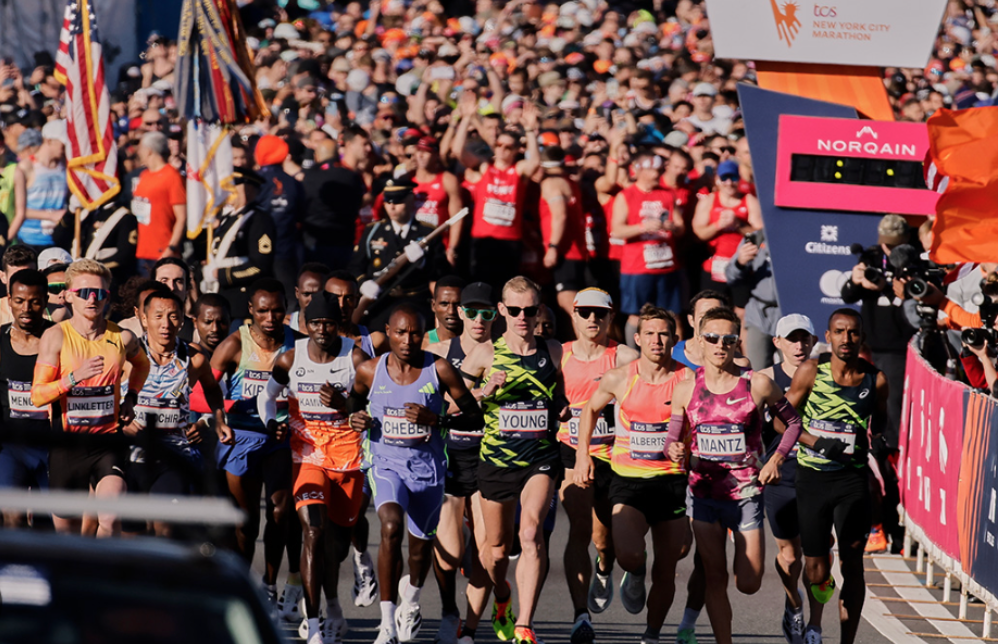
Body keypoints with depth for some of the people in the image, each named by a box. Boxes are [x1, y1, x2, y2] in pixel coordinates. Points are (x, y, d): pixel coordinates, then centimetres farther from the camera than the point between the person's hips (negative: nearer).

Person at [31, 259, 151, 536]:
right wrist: (74, 377, -24)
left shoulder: (122, 338, 3)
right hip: (66, 442, 0)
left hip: (108, 441, 0)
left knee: (110, 520, -21)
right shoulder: (56, 336, -5)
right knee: (66, 526, 9)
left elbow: (141, 364, 28)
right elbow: (37, 395, -10)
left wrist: (131, 398, 12)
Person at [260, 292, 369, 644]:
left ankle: (332, 605, 37)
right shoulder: (290, 358, -1)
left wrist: (343, 404, -22)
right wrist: (272, 426, -6)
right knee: (313, 531, -17)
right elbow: (266, 396, 13)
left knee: (336, 536, 8)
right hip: (306, 454, -1)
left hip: (347, 456, 1)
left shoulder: (356, 358, -3)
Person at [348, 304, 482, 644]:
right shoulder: (369, 371, -4)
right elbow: (354, 400, 19)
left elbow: (475, 417, -5)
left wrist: (435, 419, -20)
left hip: (427, 466, 1)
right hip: (386, 463, -1)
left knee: (421, 544, 17)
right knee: (391, 527, -27)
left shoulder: (439, 370, -9)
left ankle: (411, 597, 54)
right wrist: (356, 419, -5)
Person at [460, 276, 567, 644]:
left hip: (541, 458, -1)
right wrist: (484, 393, -14)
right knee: (498, 546, 13)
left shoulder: (554, 353, 4)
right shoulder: (485, 355, -1)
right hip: (497, 458, 1)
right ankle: (501, 600, 46)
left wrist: (563, 408, -2)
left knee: (531, 532, -23)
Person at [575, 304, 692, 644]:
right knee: (628, 555, -23)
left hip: (673, 480, 1)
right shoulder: (619, 378, -2)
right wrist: (583, 454, 9)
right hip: (628, 478, 0)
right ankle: (634, 576, 14)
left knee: (665, 570, 5)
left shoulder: (689, 379, -5)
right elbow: (591, 409, 17)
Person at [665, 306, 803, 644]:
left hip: (746, 493, -1)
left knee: (748, 584, 0)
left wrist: (776, 460, -5)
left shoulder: (757, 385, -7)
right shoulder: (686, 390, -2)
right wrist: (673, 449, -19)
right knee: (715, 578, 0)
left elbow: (793, 421, 7)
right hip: (704, 492, 1)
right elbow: (673, 438, 5)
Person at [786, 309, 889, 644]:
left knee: (852, 564, -4)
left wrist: (876, 435, -4)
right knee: (815, 565, 4)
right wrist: (817, 443, -14)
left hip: (853, 478, 0)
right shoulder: (811, 371, -5)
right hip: (812, 475, 0)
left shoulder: (876, 380, -1)